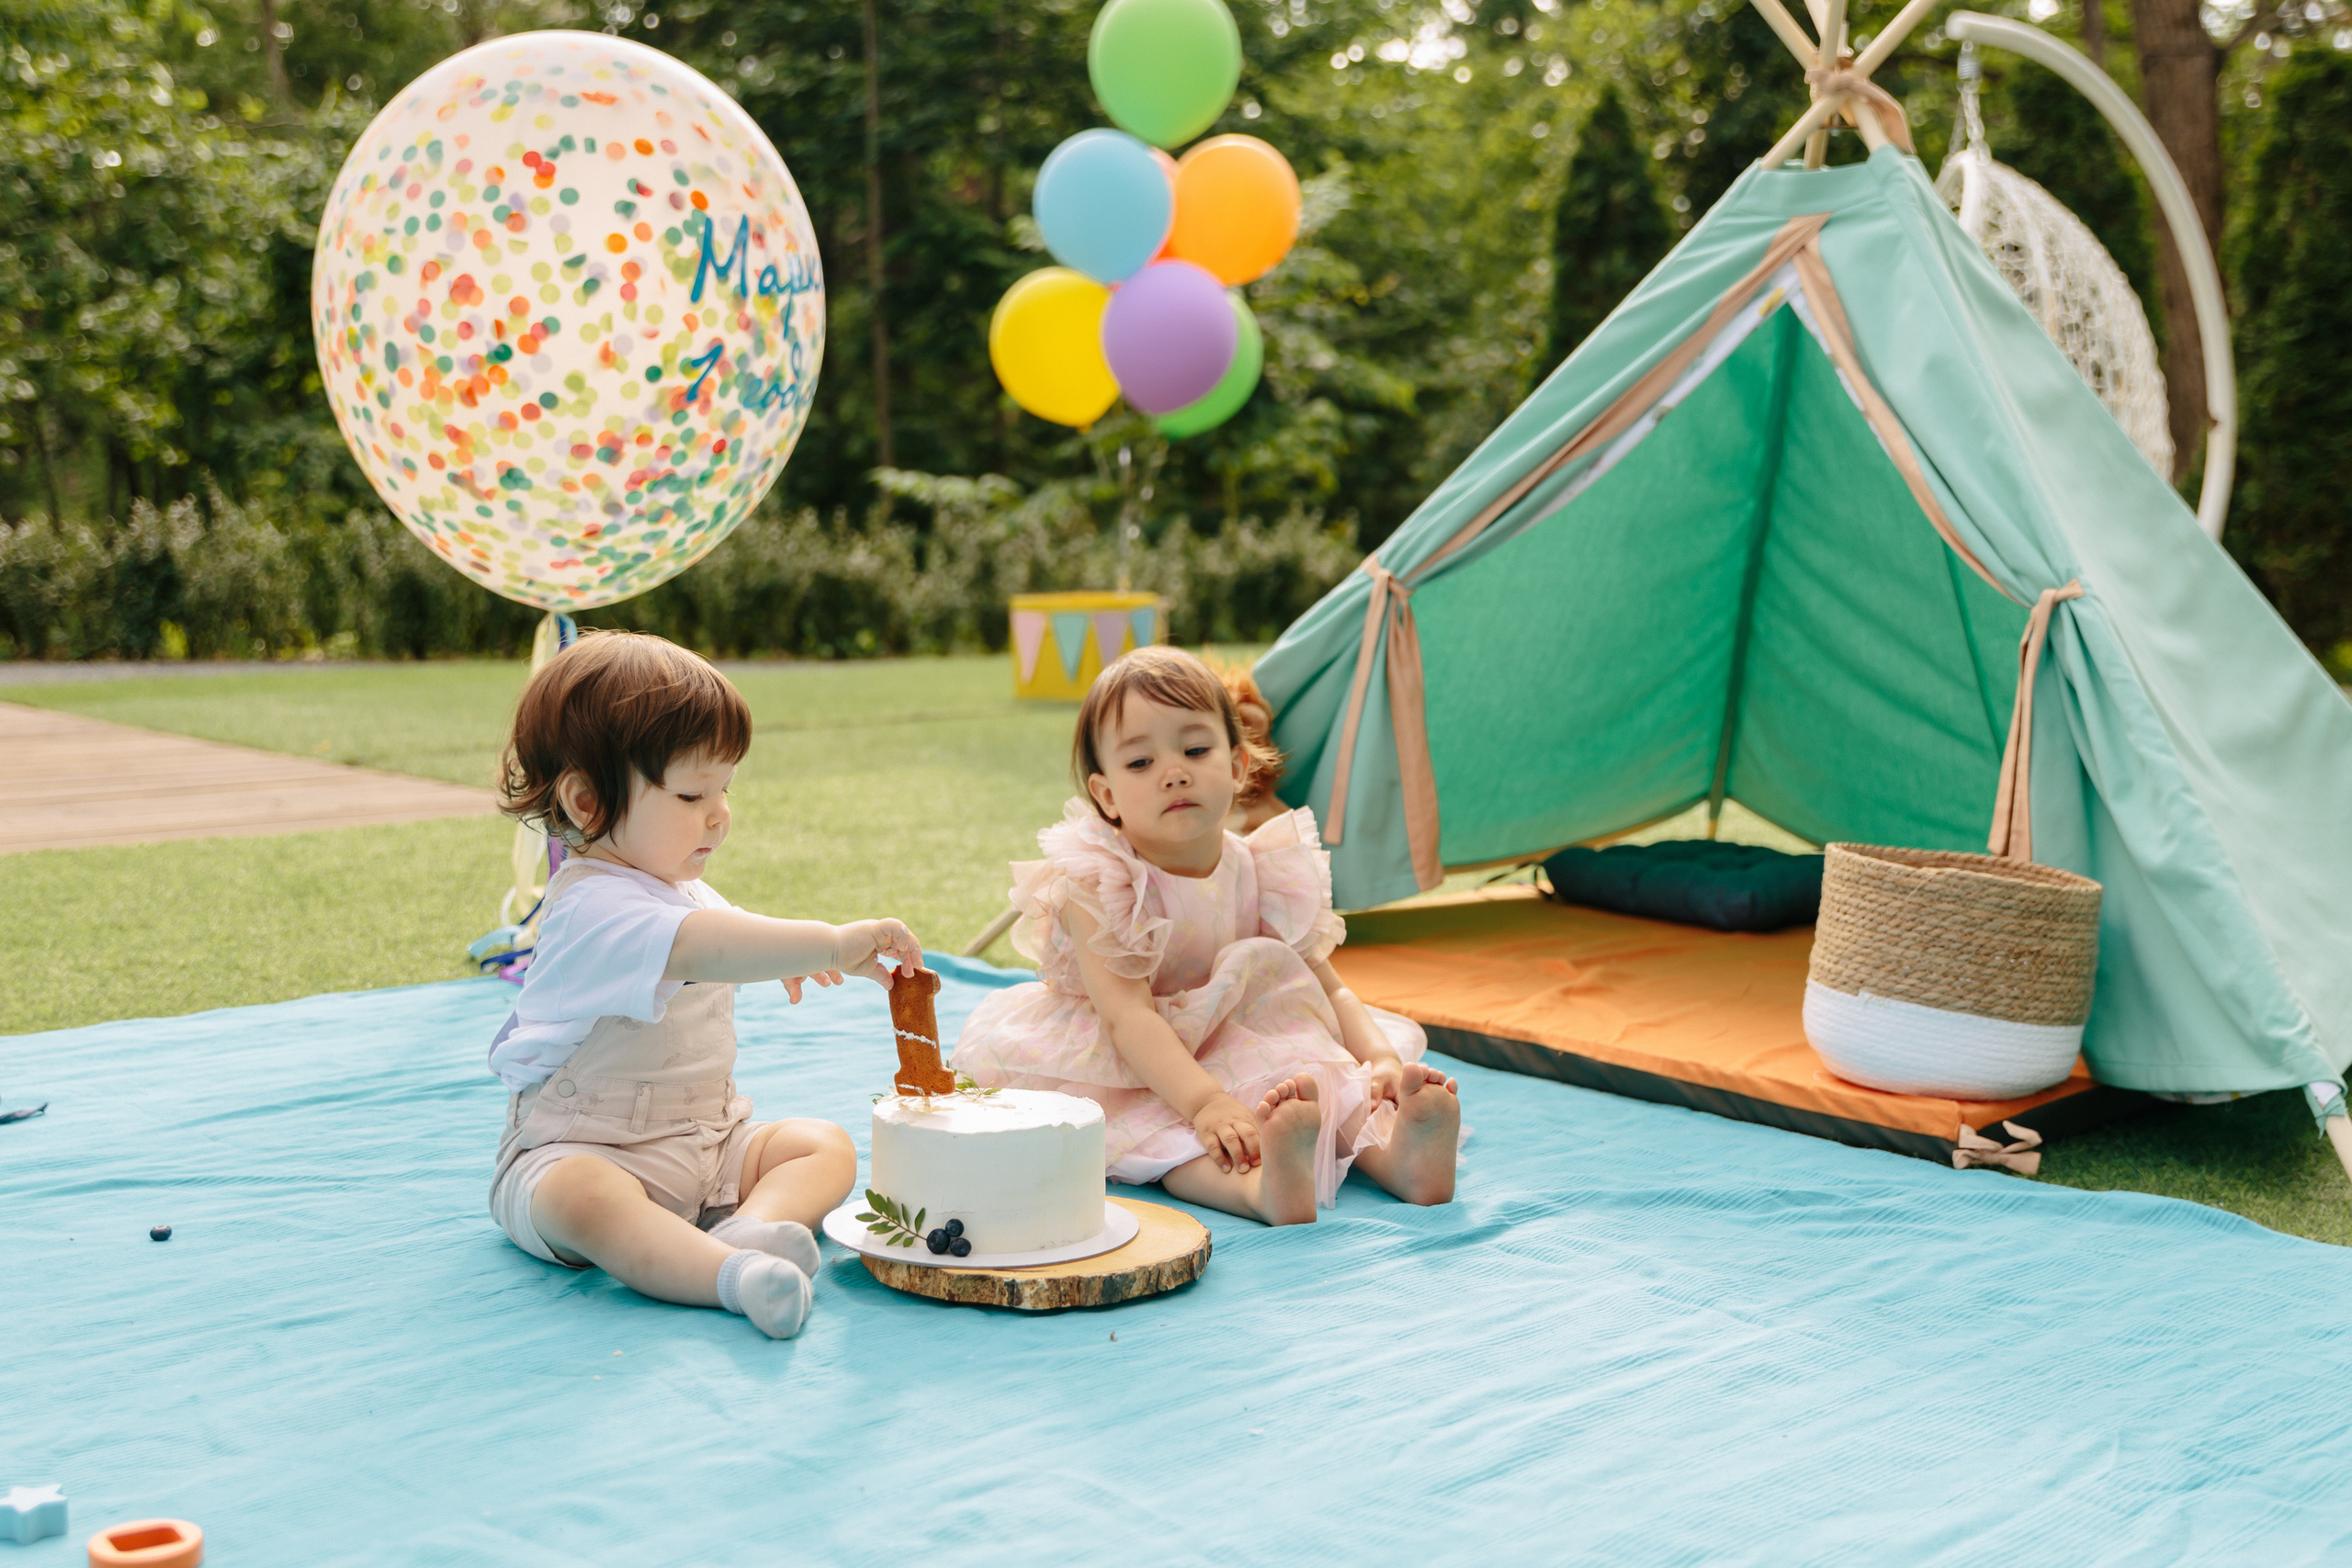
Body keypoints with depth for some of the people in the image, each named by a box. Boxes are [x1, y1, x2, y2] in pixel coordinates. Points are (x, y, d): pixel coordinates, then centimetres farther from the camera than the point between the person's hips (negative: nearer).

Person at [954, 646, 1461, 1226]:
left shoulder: (1265, 874, -5)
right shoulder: (1093, 887, -19)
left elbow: (1329, 989, 0)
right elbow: (1127, 1016, -30)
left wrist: (1381, 1058, -21)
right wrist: (1205, 1102, -46)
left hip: (1246, 1055, 5)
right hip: (1130, 1074, -5)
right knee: (1149, 1132, -38)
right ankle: (1257, 1186, -64)